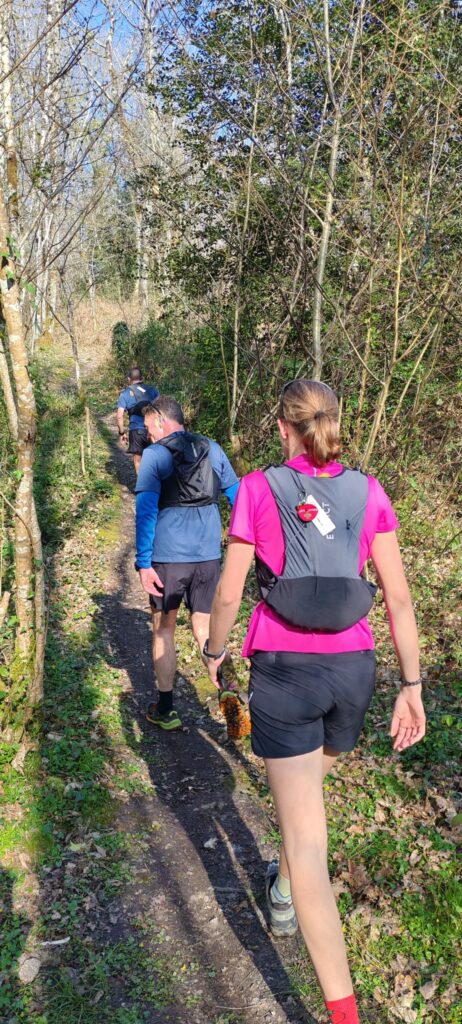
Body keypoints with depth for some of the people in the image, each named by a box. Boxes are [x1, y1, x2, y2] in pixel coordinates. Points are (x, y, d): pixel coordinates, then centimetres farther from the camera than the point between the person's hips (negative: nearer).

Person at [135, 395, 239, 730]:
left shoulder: (155, 455, -6)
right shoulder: (213, 449, 7)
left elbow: (146, 510, -13)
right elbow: (237, 497, 9)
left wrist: (143, 563, -12)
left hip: (168, 555, -3)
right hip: (208, 554, 3)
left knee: (164, 628, 13)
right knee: (205, 627, 13)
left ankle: (166, 709, 21)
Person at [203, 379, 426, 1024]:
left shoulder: (259, 489, -7)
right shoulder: (367, 492, 0)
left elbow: (230, 593, -4)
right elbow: (398, 596, -2)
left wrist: (214, 652, 14)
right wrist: (412, 686, 4)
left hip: (283, 669, -4)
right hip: (352, 669, 4)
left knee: (307, 841, 0)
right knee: (307, 785, 31)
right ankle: (285, 899, 52)